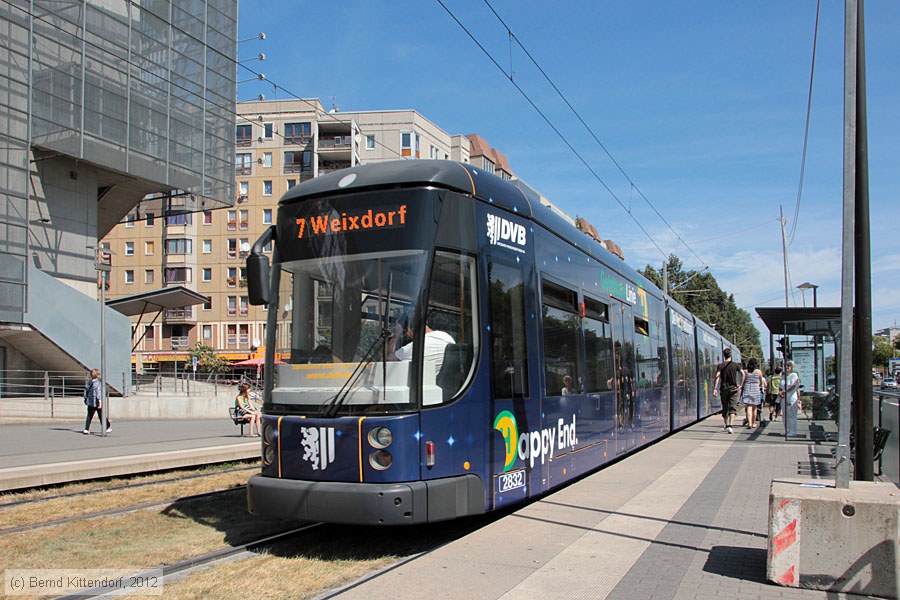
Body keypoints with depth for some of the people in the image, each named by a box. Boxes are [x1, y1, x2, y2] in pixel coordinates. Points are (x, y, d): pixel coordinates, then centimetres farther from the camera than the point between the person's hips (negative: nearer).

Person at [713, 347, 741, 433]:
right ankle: (730, 426, -22)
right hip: (733, 389, -2)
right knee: (732, 408, -6)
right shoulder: (735, 365, 0)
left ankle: (726, 426, 27)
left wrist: (715, 388, -15)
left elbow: (717, 377, -11)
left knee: (725, 408, 15)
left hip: (724, 389, 2)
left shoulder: (720, 366, 1)